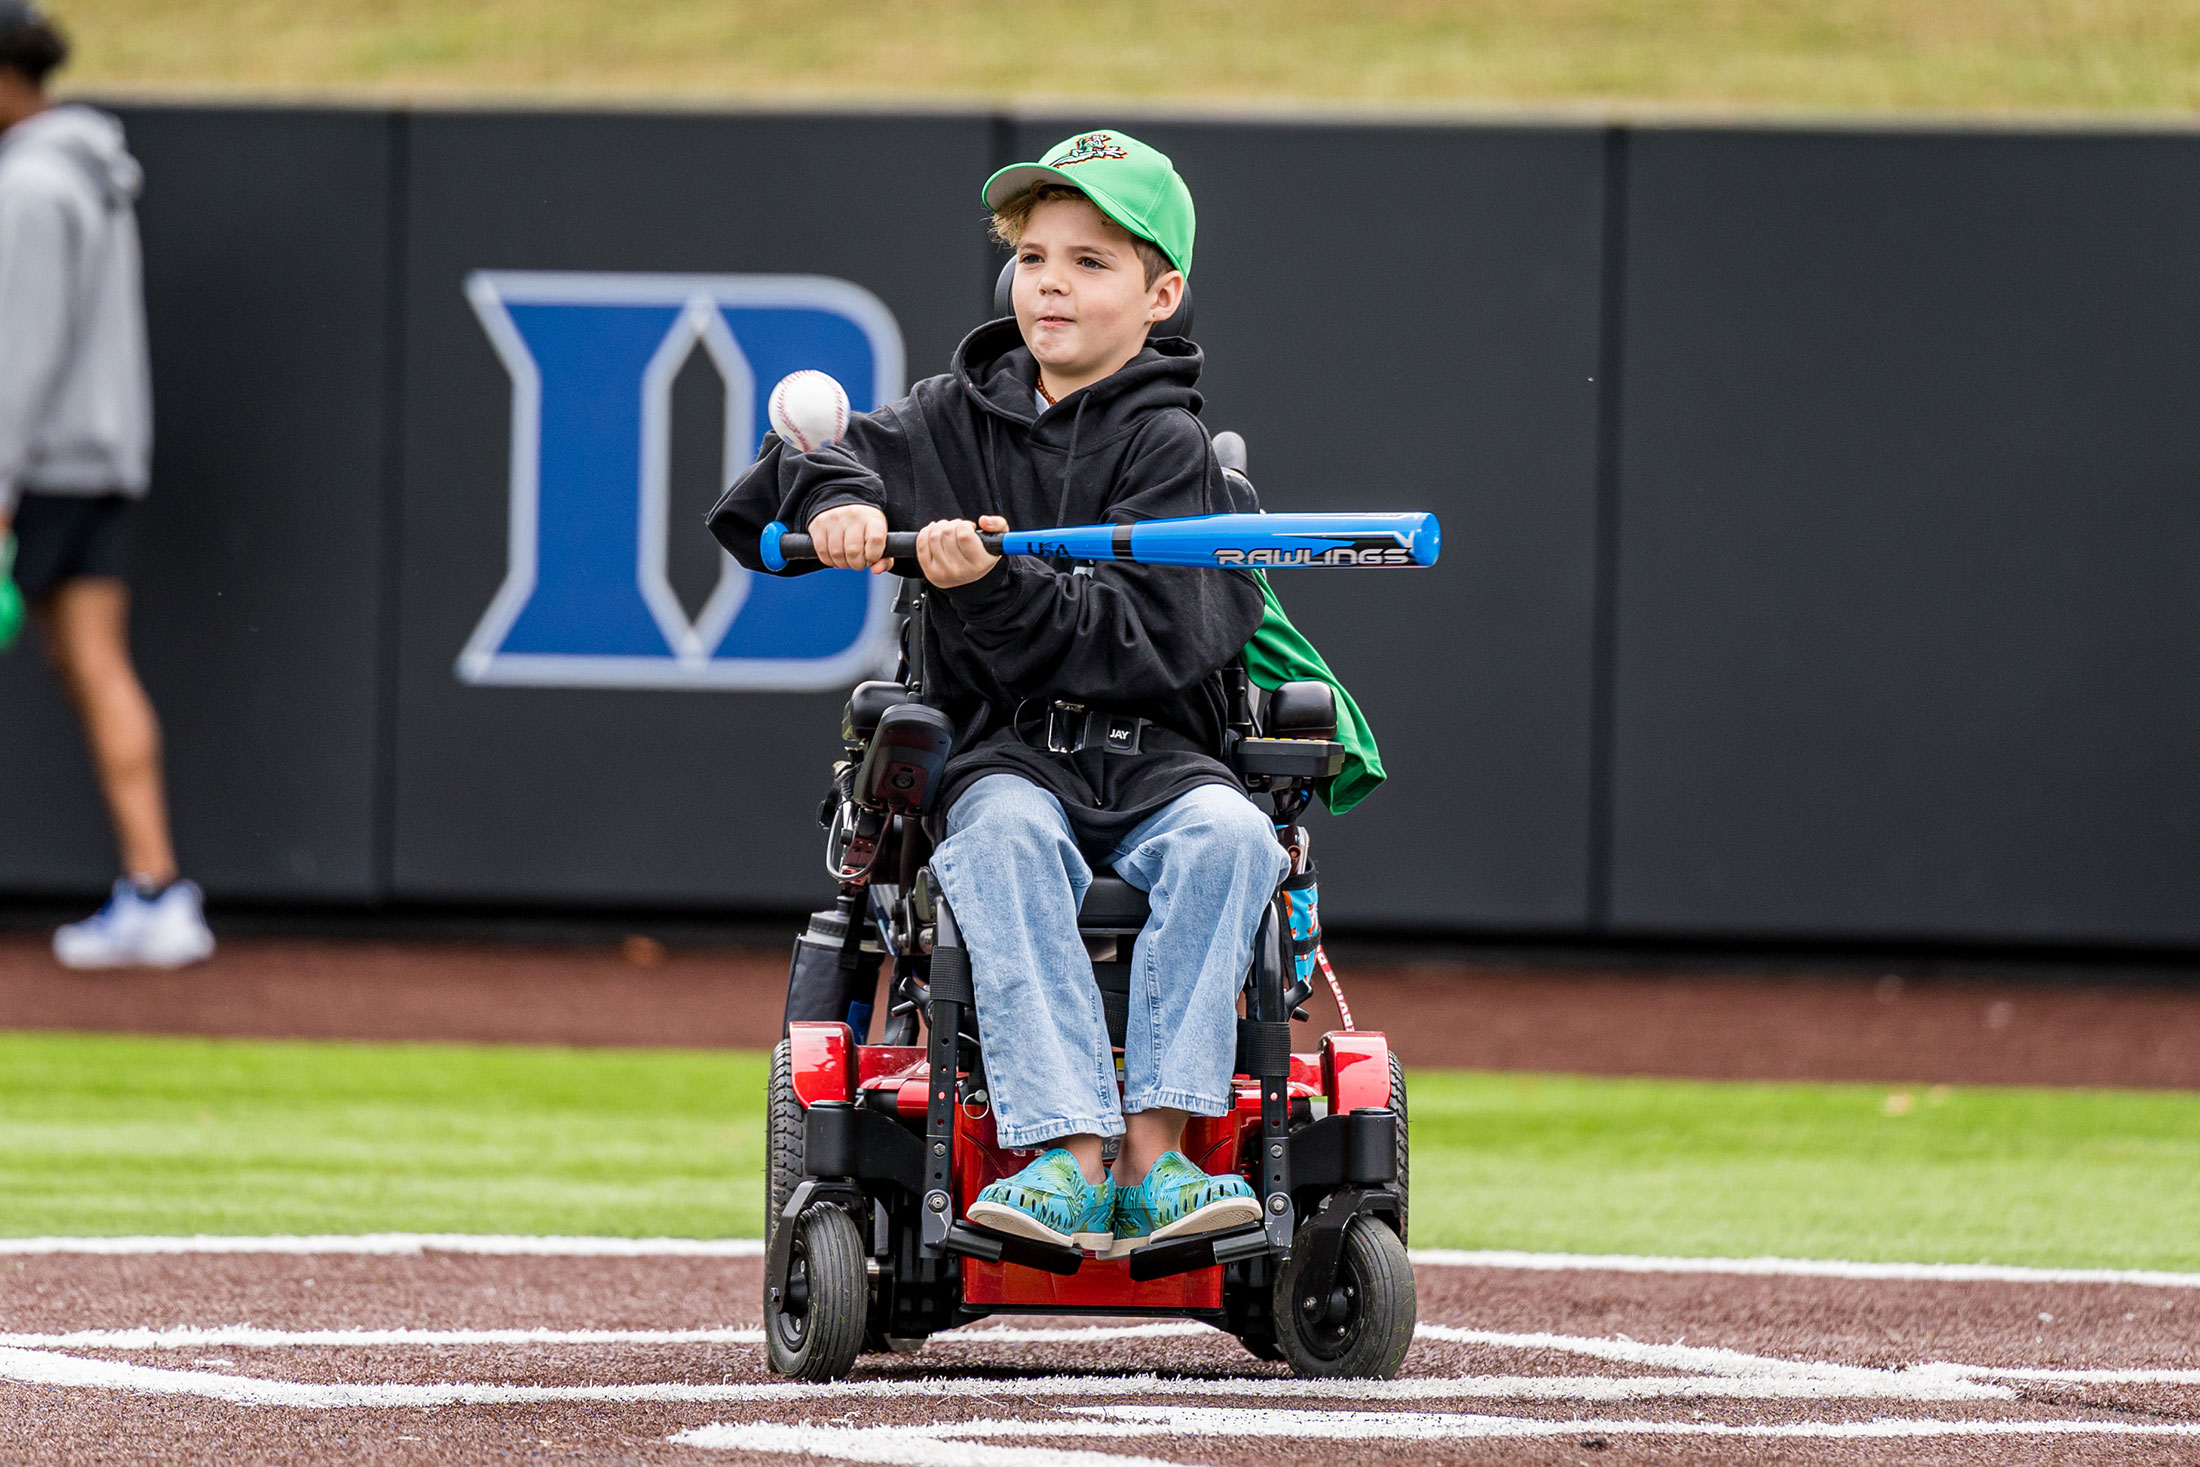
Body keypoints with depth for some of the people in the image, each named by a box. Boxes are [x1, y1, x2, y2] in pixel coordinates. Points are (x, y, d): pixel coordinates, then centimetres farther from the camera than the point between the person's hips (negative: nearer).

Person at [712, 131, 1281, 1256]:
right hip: (1002, 752, 1)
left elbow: (1142, 635, -11)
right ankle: (1068, 1154, -45)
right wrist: (836, 499, -10)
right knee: (1005, 836, -34)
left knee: (1229, 836, -33)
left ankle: (1155, 1151, -37)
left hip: (1151, 759, -1)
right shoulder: (957, 417, 12)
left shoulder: (1166, 443, 0)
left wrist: (995, 586, -24)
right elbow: (802, 468, 13)